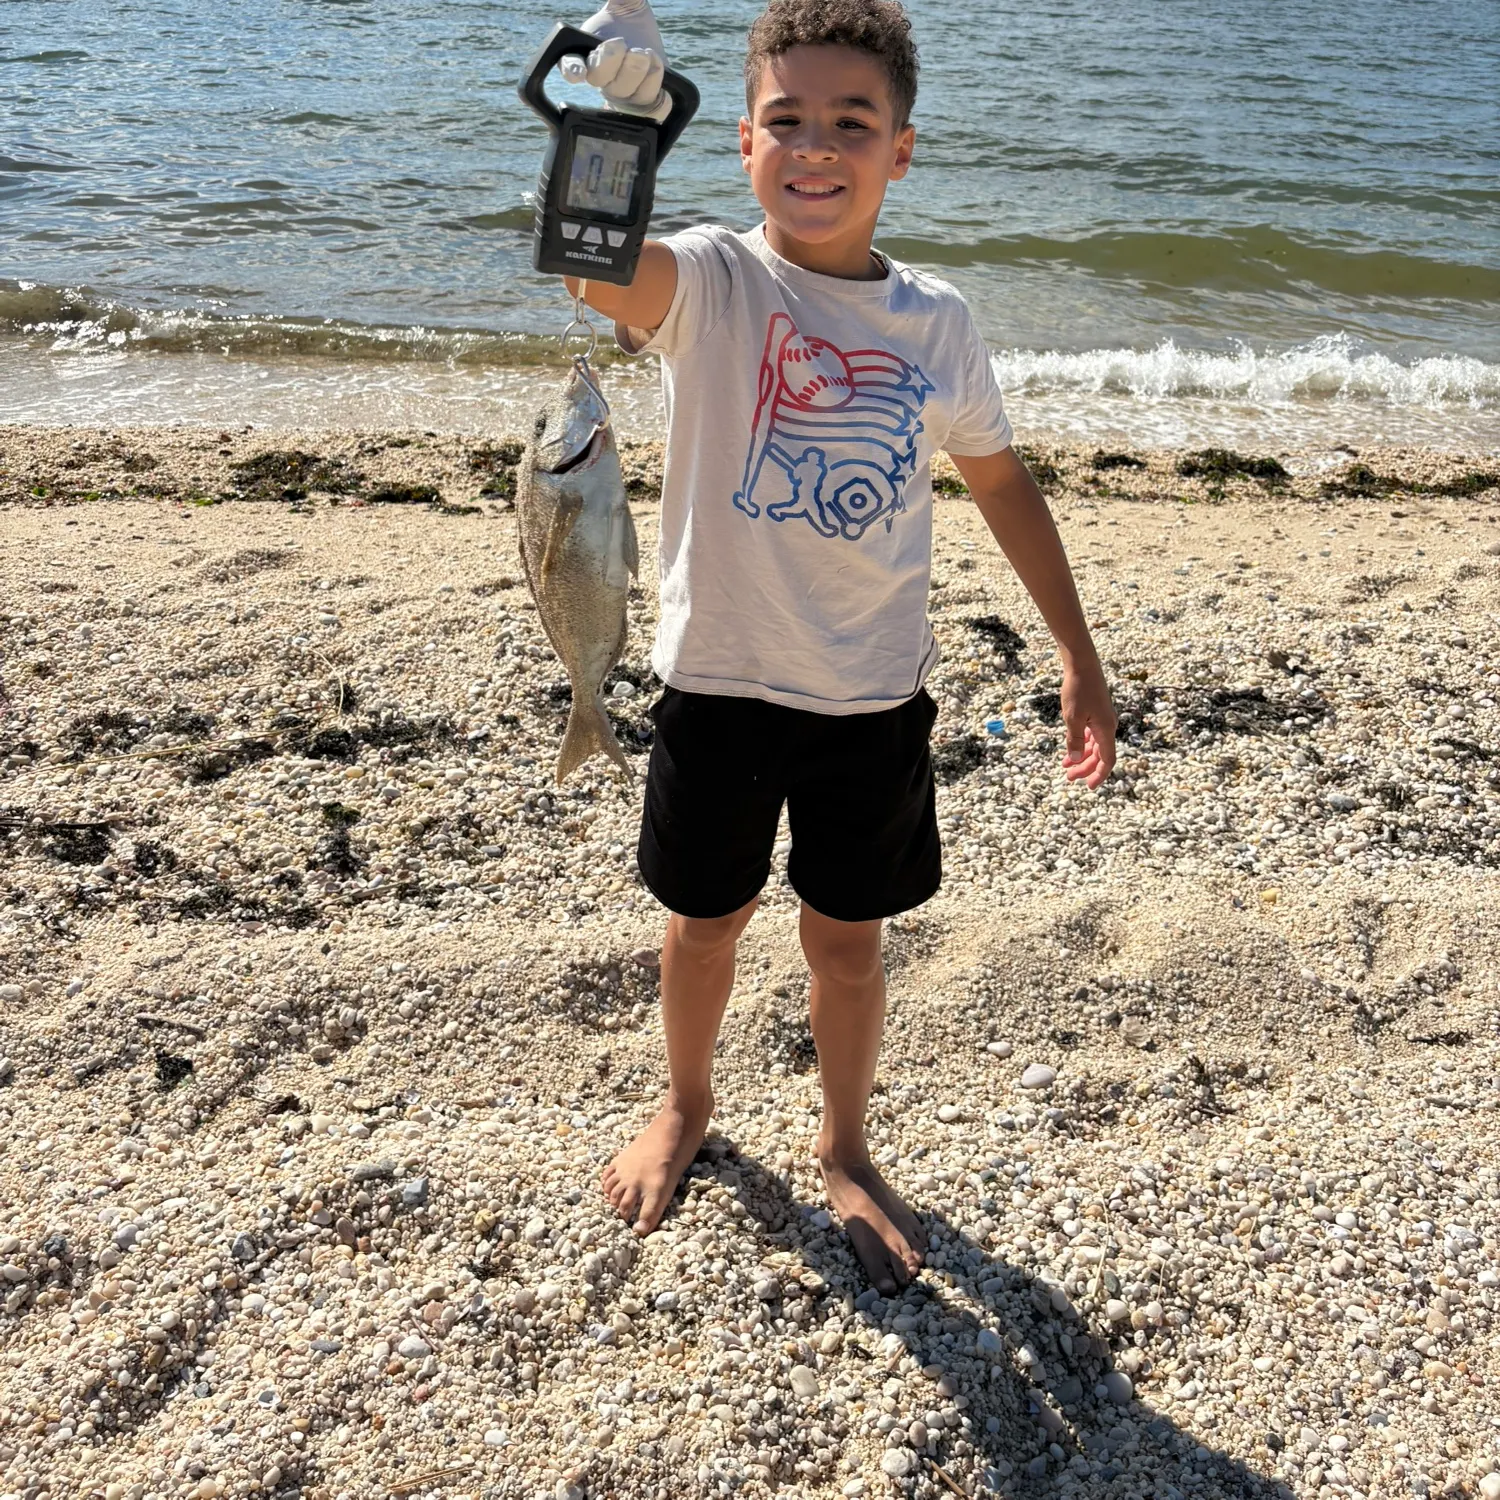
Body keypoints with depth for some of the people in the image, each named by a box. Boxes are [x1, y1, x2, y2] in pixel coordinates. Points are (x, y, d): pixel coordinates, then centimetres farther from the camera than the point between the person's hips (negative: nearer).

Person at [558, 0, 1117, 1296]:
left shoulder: (937, 322, -4)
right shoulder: (708, 281, -13)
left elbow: (1002, 480, 8)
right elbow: (597, 265, -36)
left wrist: (1079, 658, 9)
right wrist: (610, 113, -56)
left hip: (873, 701, 2)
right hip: (717, 685, -1)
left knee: (849, 940, 16)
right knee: (707, 921, 19)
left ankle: (846, 1151, 42)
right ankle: (686, 1108, 48)